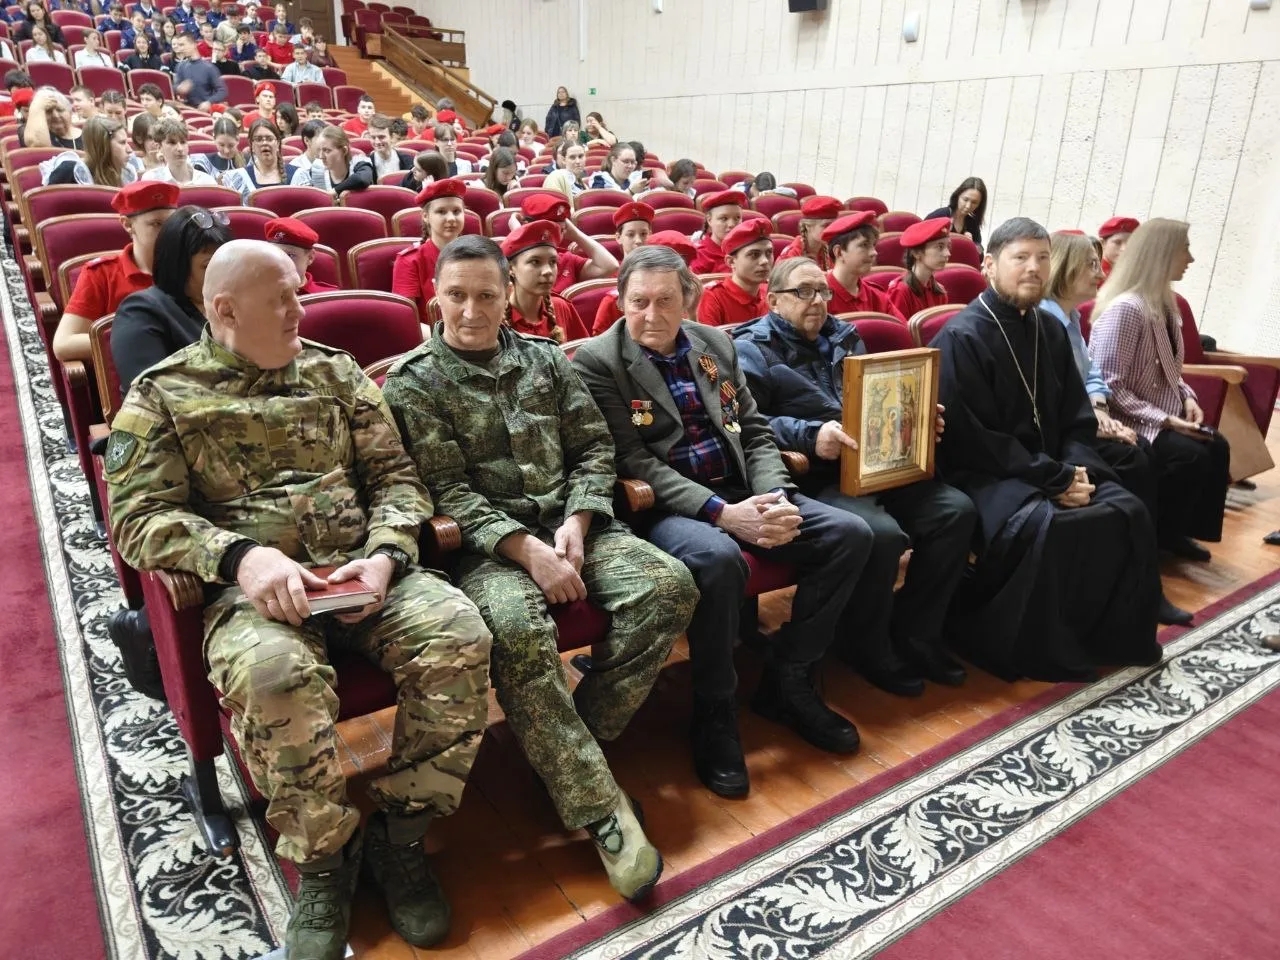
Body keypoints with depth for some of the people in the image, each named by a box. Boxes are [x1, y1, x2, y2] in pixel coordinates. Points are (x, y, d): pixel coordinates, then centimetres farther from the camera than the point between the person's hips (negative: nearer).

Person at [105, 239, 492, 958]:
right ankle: (323, 859, -8)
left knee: (459, 634, -24)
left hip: (359, 570, 3)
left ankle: (399, 835, -4)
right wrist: (239, 556, -19)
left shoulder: (334, 372, 15)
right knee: (277, 676, -36)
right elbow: (136, 517, -1)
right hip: (252, 587, -3)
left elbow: (395, 475, 11)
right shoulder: (162, 395, 7)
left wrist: (385, 555, -8)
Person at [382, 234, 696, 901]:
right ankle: (598, 804, -21)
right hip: (485, 540, -4)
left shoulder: (544, 358, 16)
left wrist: (577, 521, -6)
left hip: (568, 521, 5)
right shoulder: (413, 381, 3)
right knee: (517, 629, -35)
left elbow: (593, 447, 13)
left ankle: (574, 753, -9)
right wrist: (526, 549, -19)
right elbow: (446, 491, -7)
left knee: (668, 585, -19)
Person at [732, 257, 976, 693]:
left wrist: (921, 418, 8)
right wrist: (809, 435, -26)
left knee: (957, 509, -11)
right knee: (882, 534, -31)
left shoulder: (844, 336, 22)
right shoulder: (753, 349, 1)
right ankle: (868, 649, -3)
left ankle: (914, 634, 4)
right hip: (813, 477, -7)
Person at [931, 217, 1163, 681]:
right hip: (983, 472, -8)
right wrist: (1056, 478, -19)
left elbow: (1078, 417, 13)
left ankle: (1113, 635, 10)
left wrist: (1077, 469, -9)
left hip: (1054, 469, 8)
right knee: (1041, 525, -31)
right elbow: (971, 439, -19)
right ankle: (1027, 649, -12)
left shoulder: (1051, 331, 10)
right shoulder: (961, 337, -14)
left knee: (1128, 513, -7)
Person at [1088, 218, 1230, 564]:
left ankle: (1178, 531, 12)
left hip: (1160, 413, 9)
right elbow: (1109, 386, -24)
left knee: (1217, 446, -3)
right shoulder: (1125, 307, -21)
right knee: (1191, 455, -21)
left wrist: (1187, 397, 0)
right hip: (1125, 420, -9)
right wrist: (1165, 419, -23)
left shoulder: (1164, 302, 9)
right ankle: (1157, 537, 0)